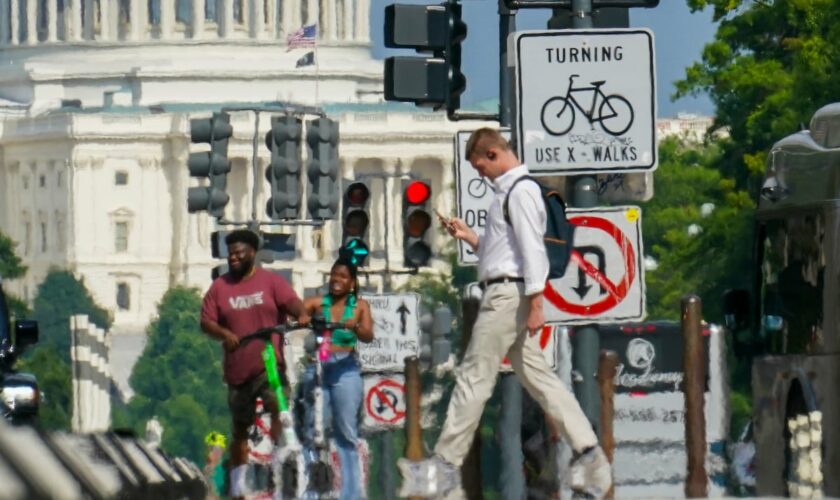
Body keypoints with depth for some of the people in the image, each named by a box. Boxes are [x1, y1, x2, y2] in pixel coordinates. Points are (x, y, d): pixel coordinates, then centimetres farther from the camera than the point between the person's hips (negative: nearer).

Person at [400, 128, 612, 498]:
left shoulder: (521, 192, -12)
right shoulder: (507, 192, 19)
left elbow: (532, 249, -18)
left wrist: (535, 305, -21)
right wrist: (471, 239, 16)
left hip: (508, 293, -10)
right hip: (505, 294, 10)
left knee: (474, 377, -6)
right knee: (537, 377, 7)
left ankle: (446, 464, -3)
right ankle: (587, 451, 3)